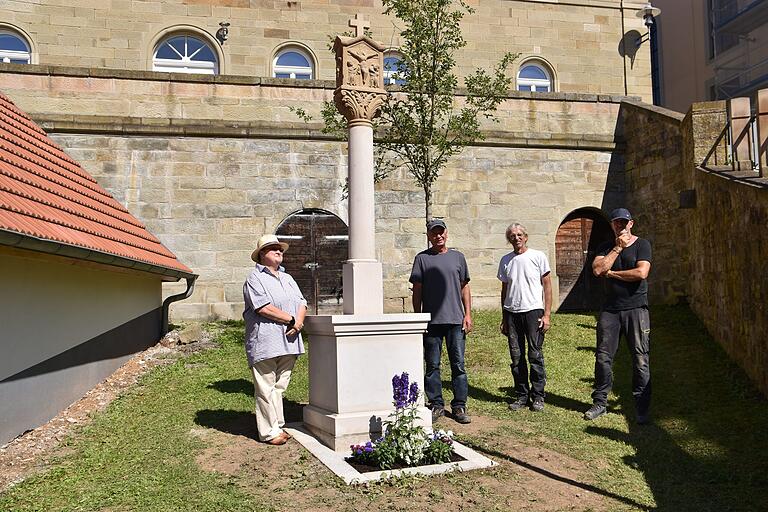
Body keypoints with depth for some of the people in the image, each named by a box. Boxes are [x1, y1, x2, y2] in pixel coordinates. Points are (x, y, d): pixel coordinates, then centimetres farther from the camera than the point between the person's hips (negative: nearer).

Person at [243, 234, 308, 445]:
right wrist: (291, 320, -11)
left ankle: (278, 425, 22)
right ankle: (269, 432, 5)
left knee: (279, 387, 13)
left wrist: (299, 322, -7)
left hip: (288, 341, 7)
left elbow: (301, 303, 14)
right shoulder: (255, 279, -3)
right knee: (266, 389, -2)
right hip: (265, 342, -7)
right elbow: (263, 308, -15)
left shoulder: (287, 278, 21)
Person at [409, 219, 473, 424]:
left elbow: (464, 287, 12)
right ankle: (436, 404, 15)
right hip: (431, 321, -1)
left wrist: (468, 314, 4)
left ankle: (459, 406, 10)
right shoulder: (422, 258, 6)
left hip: (456, 320, 1)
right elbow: (417, 290, 5)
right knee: (432, 365, 5)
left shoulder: (457, 257, 12)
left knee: (458, 364, 2)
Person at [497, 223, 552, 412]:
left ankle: (538, 396, 8)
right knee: (516, 357, 6)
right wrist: (503, 318, 14)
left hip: (533, 311, -3)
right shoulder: (505, 260, 12)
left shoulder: (538, 256, 1)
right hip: (512, 313, 4)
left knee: (535, 356, -2)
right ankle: (521, 395, 16)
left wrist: (547, 314, -6)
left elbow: (547, 286, 1)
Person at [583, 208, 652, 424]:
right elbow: (597, 269, -6)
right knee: (603, 357, 4)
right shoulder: (606, 248, 13)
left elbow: (641, 273, -13)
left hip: (636, 309, -3)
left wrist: (611, 273, -5)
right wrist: (617, 248, -5)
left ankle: (642, 408, 10)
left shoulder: (641, 245, 2)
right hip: (610, 310, 3)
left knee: (640, 360, 0)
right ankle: (600, 402, 15)